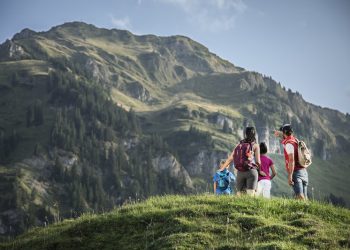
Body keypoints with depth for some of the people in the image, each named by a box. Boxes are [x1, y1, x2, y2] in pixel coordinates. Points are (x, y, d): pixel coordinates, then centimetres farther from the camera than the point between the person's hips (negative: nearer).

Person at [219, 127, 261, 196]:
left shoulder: (239, 145, 13)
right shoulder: (255, 145, 3)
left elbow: (230, 158, 15)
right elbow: (258, 161, -2)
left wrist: (222, 168, 28)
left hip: (240, 172, 4)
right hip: (251, 171, -3)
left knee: (239, 195, 9)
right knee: (250, 195, -8)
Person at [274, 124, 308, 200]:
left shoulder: (289, 144, -12)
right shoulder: (295, 140, 13)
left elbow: (292, 160, -21)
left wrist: (290, 176, -23)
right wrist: (280, 134, 48)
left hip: (296, 172, -9)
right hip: (304, 171, 9)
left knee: (300, 197, -14)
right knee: (304, 197, 8)